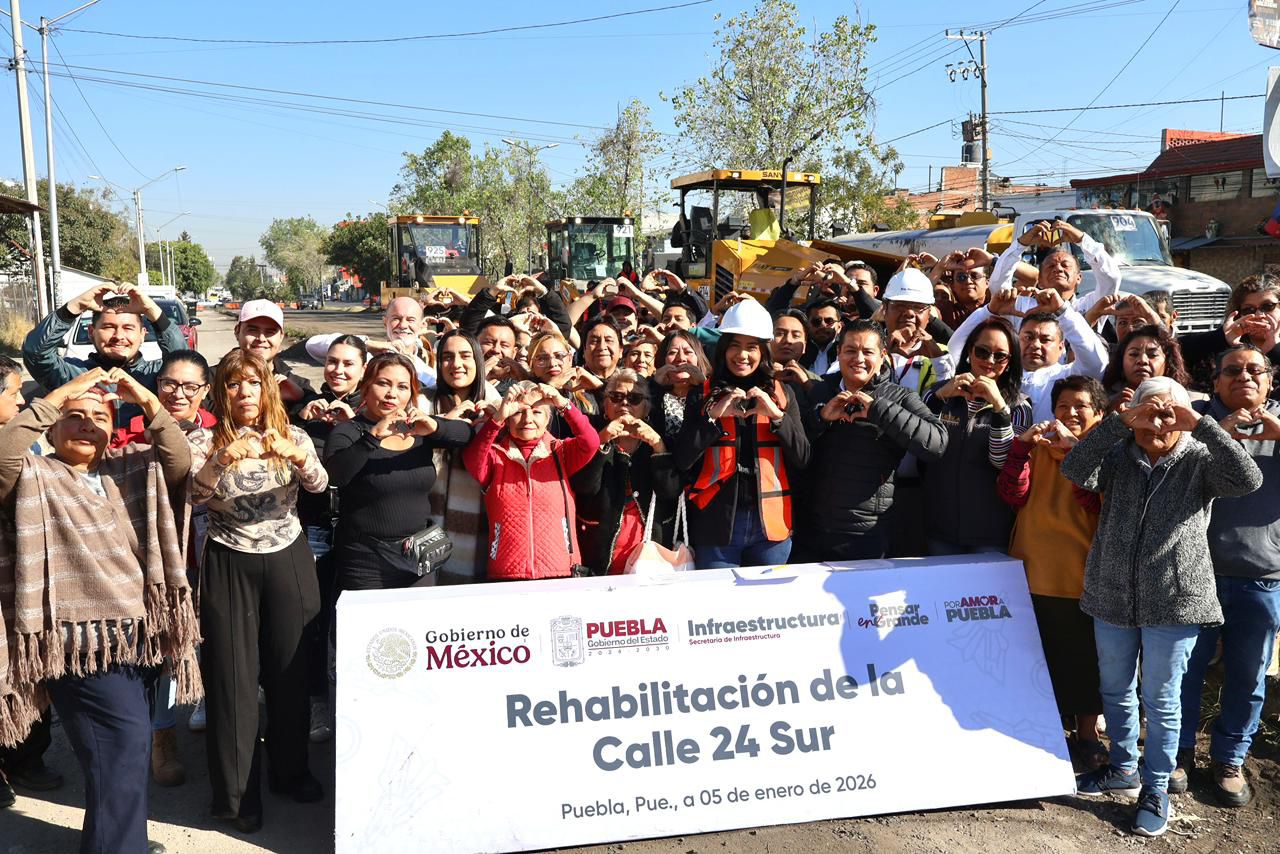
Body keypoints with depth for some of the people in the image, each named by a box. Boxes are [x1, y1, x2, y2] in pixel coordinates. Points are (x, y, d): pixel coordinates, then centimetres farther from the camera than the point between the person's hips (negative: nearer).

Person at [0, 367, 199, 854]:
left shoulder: (132, 468, 10)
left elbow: (180, 463, -6)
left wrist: (147, 402, -18)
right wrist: (57, 396, -23)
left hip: (134, 633, 5)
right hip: (80, 639, -5)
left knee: (122, 744, 17)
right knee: (125, 740, -12)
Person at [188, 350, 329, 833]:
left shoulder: (292, 436, 1)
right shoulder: (204, 441, -2)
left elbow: (319, 484, -17)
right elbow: (193, 495, -18)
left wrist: (297, 455, -38)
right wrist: (222, 460, -35)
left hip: (288, 562, 2)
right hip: (229, 566, -1)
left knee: (289, 671, 11)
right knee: (233, 676, 2)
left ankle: (290, 770, 29)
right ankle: (236, 791, 14)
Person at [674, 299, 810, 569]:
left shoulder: (782, 393, 8)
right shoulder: (702, 395, 4)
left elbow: (803, 459, 2)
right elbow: (682, 461, -5)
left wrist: (776, 415, -11)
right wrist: (714, 415, -15)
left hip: (770, 524, 1)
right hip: (717, 525, -1)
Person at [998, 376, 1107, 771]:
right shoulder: (1038, 449, 9)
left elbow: (1098, 502, -18)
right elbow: (1013, 494, -6)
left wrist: (1074, 448, -22)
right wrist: (1022, 443, -15)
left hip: (1081, 575, -3)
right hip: (1032, 572, 3)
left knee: (1082, 657, 8)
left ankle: (1087, 734, 24)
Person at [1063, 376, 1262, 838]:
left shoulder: (1200, 460, -4)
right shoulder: (1118, 456, 1)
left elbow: (1247, 479, -22)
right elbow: (1075, 470, -16)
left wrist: (1200, 424, -23)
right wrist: (1119, 421, -22)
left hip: (1174, 602, -3)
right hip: (1112, 597, 3)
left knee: (1161, 700, 7)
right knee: (1115, 690, 18)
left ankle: (1155, 790, 23)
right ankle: (1123, 768, 38)